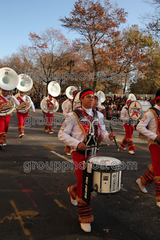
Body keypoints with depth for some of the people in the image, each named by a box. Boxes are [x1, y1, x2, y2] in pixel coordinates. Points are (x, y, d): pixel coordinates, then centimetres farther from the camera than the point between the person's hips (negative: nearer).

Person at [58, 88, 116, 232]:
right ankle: (85, 218, 15)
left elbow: (102, 134, 10)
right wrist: (77, 144, -22)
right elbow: (62, 134, -9)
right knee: (84, 184, -1)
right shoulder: (74, 116, -8)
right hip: (80, 154, -5)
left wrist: (108, 136, -14)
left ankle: (73, 190, 50)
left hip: (93, 153, 6)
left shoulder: (98, 116, 8)